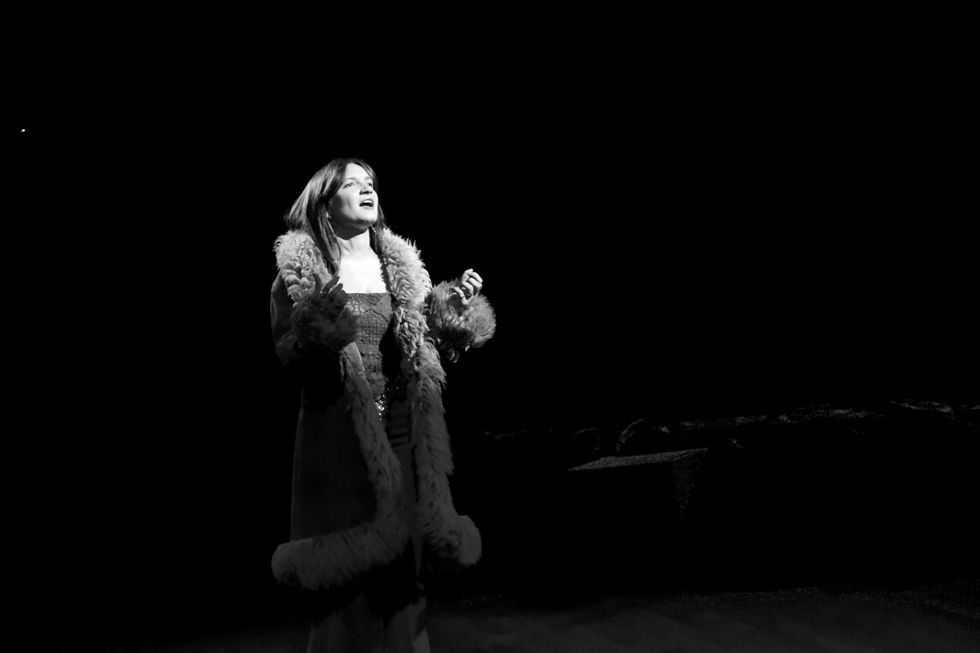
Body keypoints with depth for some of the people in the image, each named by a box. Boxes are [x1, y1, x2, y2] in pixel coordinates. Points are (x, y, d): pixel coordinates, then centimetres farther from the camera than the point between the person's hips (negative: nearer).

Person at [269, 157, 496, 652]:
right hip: (340, 442, -4)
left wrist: (456, 310, -3)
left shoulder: (403, 267, 11)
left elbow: (432, 351, 13)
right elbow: (287, 356, -6)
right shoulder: (299, 269, 0)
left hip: (403, 439, 4)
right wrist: (321, 324, -23)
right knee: (351, 581, -3)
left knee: (400, 573, 9)